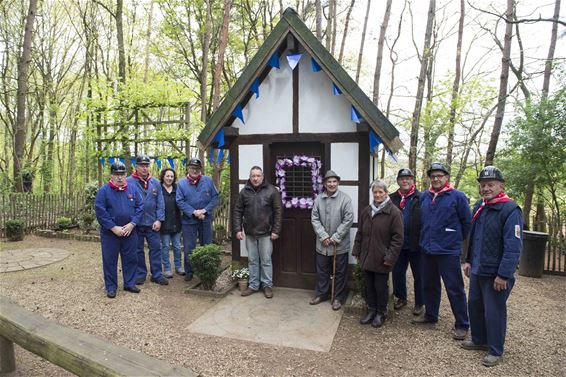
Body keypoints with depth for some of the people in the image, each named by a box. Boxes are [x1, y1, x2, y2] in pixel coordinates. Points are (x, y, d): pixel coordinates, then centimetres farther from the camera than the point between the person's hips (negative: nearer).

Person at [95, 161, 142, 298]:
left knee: (130, 259, 11)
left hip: (129, 232, 3)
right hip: (110, 232, -3)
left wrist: (132, 224, -10)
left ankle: (129, 284, 26)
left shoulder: (133, 190, 3)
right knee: (110, 261, 7)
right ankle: (111, 287, 20)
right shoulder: (103, 191, -7)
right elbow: (100, 211, -12)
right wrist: (113, 227, -17)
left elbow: (140, 207, 2)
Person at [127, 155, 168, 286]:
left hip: (152, 223, 2)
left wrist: (159, 220, -4)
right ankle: (140, 274, 24)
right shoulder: (129, 182, -6)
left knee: (156, 248, 5)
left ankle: (157, 274, 15)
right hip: (136, 223, -2)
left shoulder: (155, 183, 4)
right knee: (138, 250, 10)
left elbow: (160, 203, 4)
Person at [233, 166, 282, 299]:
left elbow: (278, 212, -6)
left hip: (266, 233, -3)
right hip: (249, 233, 3)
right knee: (252, 261, 13)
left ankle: (268, 285, 20)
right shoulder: (244, 191, 3)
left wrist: (276, 231, -9)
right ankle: (253, 285, 25)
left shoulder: (271, 190, -5)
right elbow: (238, 211, 6)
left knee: (266, 261, 6)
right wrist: (238, 229, -1)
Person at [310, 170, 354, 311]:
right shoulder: (318, 199, 0)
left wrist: (335, 238, -13)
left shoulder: (345, 199, -10)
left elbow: (348, 220, -13)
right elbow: (314, 219, -1)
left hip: (340, 244, -3)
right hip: (322, 244, 3)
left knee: (339, 272, 9)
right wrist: (323, 236, -10)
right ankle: (321, 294, 34)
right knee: (322, 271, 17)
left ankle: (338, 298, 25)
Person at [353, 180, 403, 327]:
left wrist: (390, 257, -15)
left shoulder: (394, 212, -9)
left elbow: (397, 237, -11)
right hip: (366, 257, 5)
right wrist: (357, 251, 10)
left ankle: (381, 312, 26)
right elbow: (360, 233, 14)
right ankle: (371, 310, 31)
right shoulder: (366, 211, 8)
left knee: (381, 286, 7)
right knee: (369, 285, 14)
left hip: (381, 259, -5)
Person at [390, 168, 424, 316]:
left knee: (418, 275, 10)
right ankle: (401, 297, 35)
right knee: (397, 272, 15)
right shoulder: (392, 198, 3)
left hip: (416, 244, -3)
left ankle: (420, 303, 27)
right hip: (398, 243, 3)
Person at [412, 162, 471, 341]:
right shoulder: (424, 196, 7)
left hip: (449, 251, -5)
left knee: (455, 289, 1)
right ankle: (430, 315, 35)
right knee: (430, 285, 18)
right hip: (427, 250, 6)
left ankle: (462, 325, 15)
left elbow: (467, 222, -2)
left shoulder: (457, 197, -8)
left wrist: (457, 239, 5)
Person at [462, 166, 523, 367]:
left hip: (496, 274, -8)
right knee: (475, 305, 19)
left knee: (494, 312, 5)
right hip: (477, 269, 8)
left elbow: (514, 246, -21)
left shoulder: (510, 210, -18)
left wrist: (503, 275, -21)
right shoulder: (479, 206, 8)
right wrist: (469, 260, 16)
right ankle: (479, 340, 38)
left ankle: (495, 351, 23)